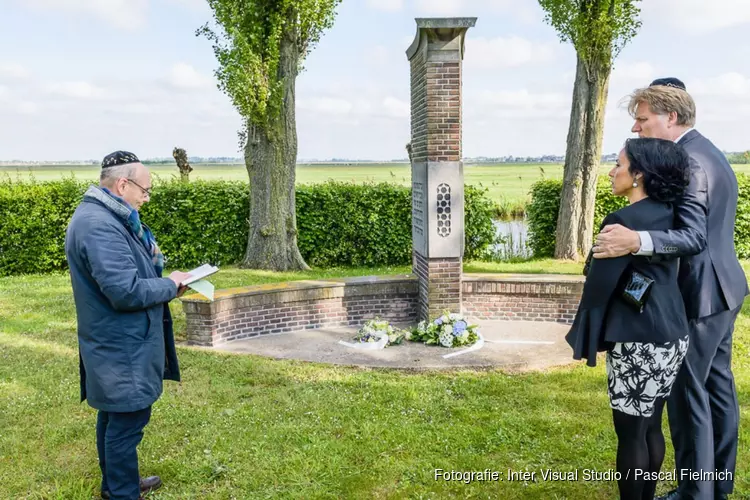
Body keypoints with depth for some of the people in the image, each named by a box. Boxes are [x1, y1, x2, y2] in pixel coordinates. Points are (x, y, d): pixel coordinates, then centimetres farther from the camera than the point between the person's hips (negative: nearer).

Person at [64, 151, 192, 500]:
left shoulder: (102, 217, 10)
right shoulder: (99, 226, -25)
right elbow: (126, 291, -29)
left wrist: (163, 281, 4)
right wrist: (170, 286, -14)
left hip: (116, 346, 11)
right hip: (122, 351, -11)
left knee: (114, 416, 23)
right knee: (127, 422, 1)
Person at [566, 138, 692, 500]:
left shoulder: (623, 220, -16)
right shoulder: (668, 216, 8)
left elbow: (599, 285, -14)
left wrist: (584, 338, -4)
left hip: (638, 341, -8)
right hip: (672, 335, 9)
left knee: (630, 432, 3)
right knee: (651, 425, 18)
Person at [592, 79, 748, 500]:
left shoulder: (687, 161, -19)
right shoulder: (709, 152, 13)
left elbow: (693, 237, -29)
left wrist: (636, 241, -44)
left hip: (698, 295, -11)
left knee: (687, 395, -1)